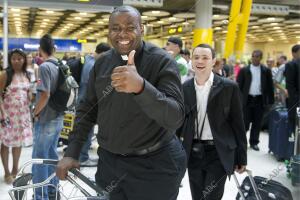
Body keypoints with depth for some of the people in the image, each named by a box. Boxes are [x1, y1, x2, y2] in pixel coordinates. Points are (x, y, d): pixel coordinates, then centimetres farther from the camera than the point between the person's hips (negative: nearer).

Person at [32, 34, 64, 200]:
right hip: (58, 118, 8)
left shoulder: (44, 67, -17)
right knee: (52, 155, 18)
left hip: (45, 120, -8)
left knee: (39, 159, 3)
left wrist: (35, 112, -11)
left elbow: (45, 95, -23)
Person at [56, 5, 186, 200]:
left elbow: (175, 118, -25)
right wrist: (71, 153, 1)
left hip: (154, 166, -4)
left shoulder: (162, 61, -14)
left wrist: (140, 86, -40)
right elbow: (88, 109, 8)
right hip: (109, 162, 5)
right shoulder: (102, 62, 2)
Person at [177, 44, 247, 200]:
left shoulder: (229, 87, -6)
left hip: (218, 153, -3)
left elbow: (238, 124, -3)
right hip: (193, 153, 4)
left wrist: (241, 157, -2)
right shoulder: (185, 88, 3)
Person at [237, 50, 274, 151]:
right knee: (245, 122, 1)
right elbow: (239, 86, 0)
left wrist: (270, 101, 2)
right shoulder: (244, 70, 0)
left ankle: (254, 142, 21)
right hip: (247, 100, -1)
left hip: (260, 100, 2)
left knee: (257, 123, 8)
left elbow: (270, 86, 5)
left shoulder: (266, 70, 4)